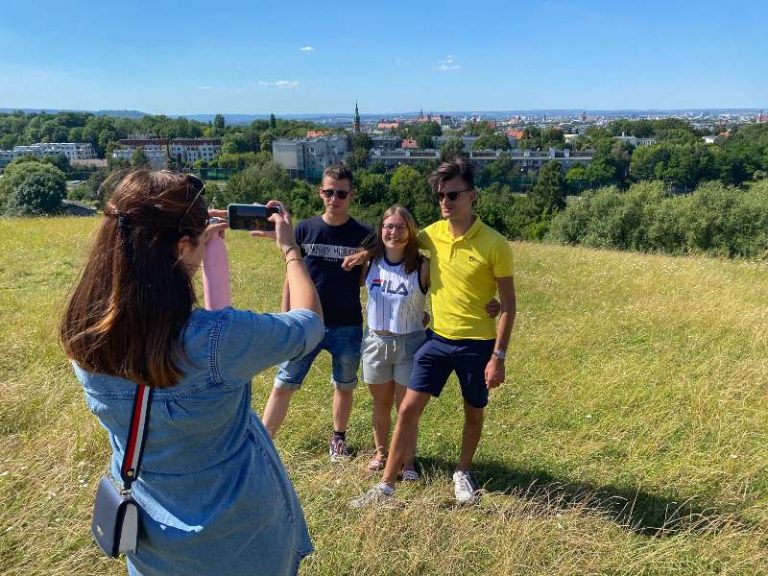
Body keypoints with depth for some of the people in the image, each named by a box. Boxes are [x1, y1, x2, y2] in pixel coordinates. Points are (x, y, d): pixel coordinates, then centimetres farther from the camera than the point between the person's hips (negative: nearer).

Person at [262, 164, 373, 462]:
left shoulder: (364, 235, -3)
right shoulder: (304, 230, -2)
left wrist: (358, 267, -15)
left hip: (347, 327, 0)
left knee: (344, 388, 15)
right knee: (282, 387, 1)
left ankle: (338, 439, 37)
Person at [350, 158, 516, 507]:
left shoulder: (494, 245, -15)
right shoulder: (434, 233, -2)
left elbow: (508, 304, -10)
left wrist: (498, 355, -14)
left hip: (476, 343, -3)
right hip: (437, 338, 3)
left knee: (474, 413, 15)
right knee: (408, 408, 0)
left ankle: (462, 473, 40)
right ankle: (386, 485, 11)